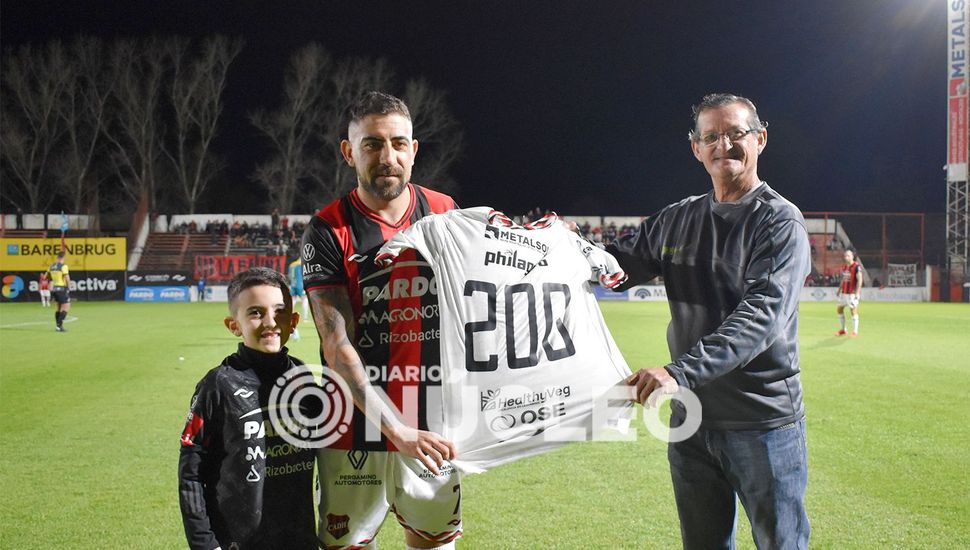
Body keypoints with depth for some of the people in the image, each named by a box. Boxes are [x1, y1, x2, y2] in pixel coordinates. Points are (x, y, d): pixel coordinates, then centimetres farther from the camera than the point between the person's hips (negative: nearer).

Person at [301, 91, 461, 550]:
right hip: (358, 431, -3)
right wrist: (398, 431, -24)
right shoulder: (329, 232, -9)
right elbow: (338, 349, -16)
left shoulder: (445, 214, 2)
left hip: (435, 428, 3)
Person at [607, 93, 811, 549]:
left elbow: (761, 316, -25)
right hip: (691, 418, 5)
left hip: (764, 423, -5)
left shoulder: (780, 221, -11)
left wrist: (680, 372, -36)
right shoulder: (677, 220, 8)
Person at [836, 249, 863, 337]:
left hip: (852, 293, -8)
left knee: (853, 310, -8)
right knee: (839, 309, 12)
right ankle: (843, 330, 25)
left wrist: (857, 293, -24)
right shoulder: (844, 266, 11)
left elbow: (859, 280, -18)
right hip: (844, 292, 8)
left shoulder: (857, 266, -12)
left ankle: (855, 331, 0)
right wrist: (839, 290, 24)